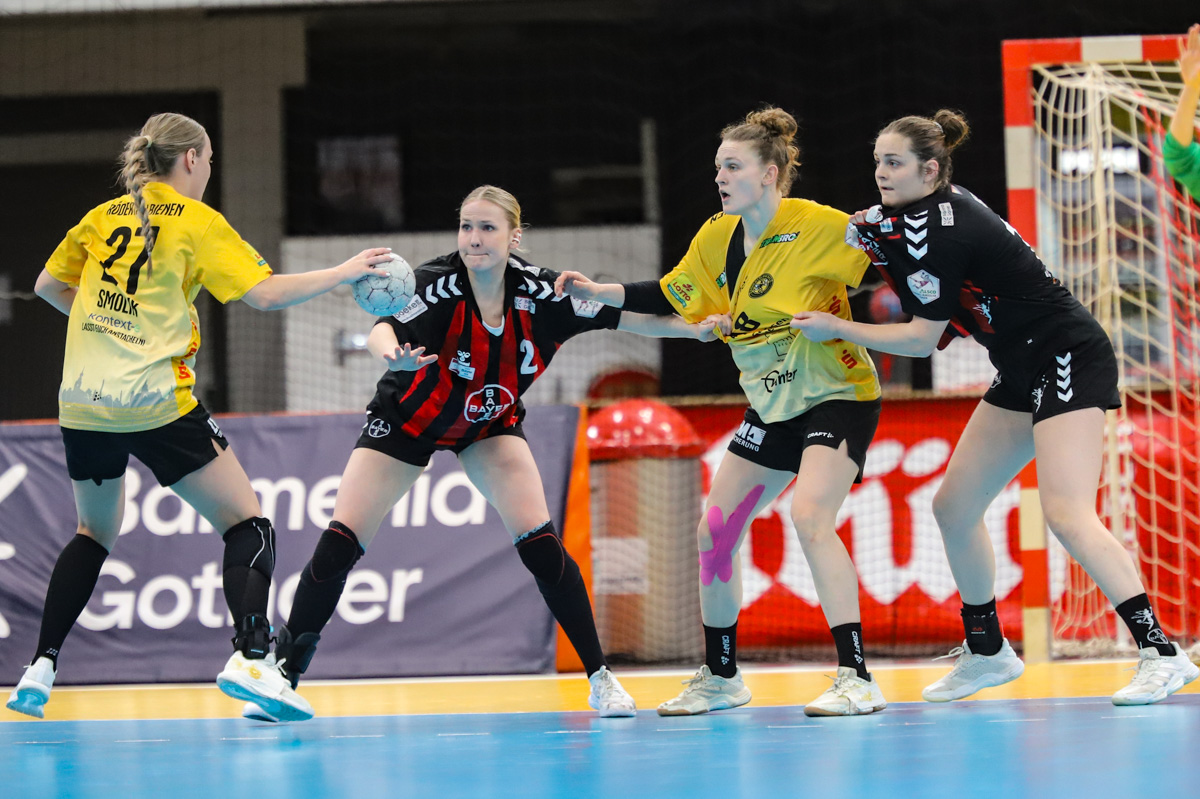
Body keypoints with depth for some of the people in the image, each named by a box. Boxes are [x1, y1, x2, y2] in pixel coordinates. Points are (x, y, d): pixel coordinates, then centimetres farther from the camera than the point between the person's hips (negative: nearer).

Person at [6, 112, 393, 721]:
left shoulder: (104, 217, 14)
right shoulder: (196, 221, -1)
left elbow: (48, 287, 21)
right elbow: (266, 294, -8)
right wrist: (342, 274, 2)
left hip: (83, 404, 6)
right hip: (156, 402, -6)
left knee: (95, 533, 25)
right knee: (247, 525, 0)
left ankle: (40, 669, 14)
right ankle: (251, 658, -22)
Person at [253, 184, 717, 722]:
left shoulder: (537, 290, -21)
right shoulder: (439, 283, -30)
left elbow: (620, 316, -9)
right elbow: (383, 329, -48)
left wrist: (694, 328, -14)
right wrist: (391, 353, -71)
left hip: (489, 425, 2)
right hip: (407, 419, -2)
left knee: (541, 545, -13)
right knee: (339, 545, -10)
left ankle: (600, 677, -1)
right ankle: (282, 679, -1)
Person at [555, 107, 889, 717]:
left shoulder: (819, 227, -19)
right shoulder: (716, 239, -1)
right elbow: (671, 296, 12)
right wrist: (598, 292, 3)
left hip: (839, 396, -8)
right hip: (771, 407, 8)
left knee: (809, 514, -28)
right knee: (714, 529, 7)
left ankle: (856, 679, -26)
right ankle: (720, 678, 25)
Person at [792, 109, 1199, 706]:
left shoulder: (937, 230, -21)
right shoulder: (912, 213, 6)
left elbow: (922, 339, -17)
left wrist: (837, 330, -11)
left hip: (1070, 359, -10)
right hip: (1024, 372, 10)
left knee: (1065, 512, -24)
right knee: (953, 507, 11)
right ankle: (986, 652, 24)